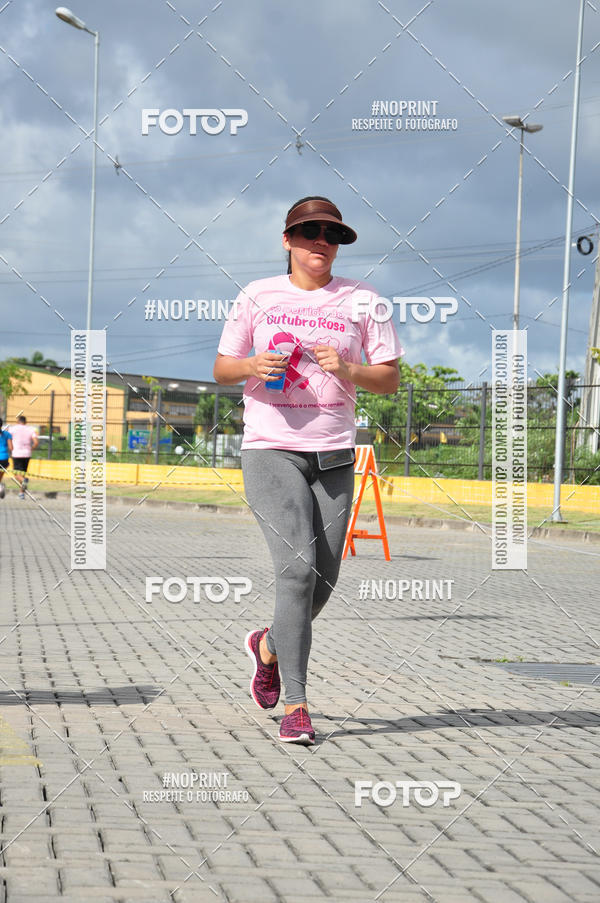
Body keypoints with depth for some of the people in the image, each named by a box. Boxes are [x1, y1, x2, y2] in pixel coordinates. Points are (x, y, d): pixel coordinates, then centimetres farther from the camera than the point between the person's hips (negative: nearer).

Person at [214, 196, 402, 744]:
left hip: (334, 456, 3)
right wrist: (253, 365, -11)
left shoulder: (361, 300, 7)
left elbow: (390, 378, 6)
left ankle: (268, 646, 38)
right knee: (298, 568, -18)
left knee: (323, 581, 5)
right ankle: (296, 705, -14)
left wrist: (346, 369, -13)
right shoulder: (258, 297, 5)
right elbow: (222, 369, 11)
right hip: (270, 450, -3)